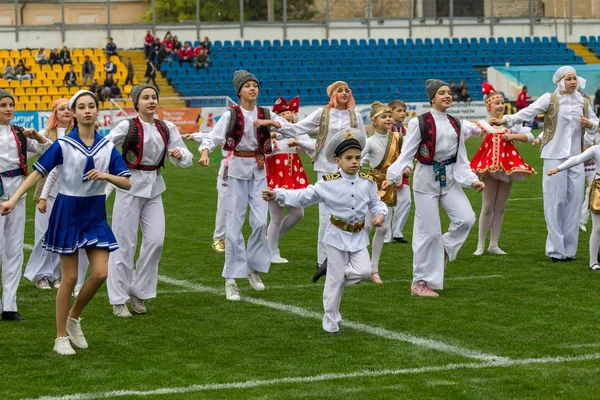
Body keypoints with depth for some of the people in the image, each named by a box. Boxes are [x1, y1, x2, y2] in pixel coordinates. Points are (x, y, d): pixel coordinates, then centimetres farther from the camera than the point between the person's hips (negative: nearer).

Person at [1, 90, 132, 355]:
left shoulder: (107, 147, 1)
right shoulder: (63, 145, -8)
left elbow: (127, 183, -1)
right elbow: (38, 173, -7)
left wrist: (105, 175, -20)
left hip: (95, 214, 3)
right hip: (68, 212, -3)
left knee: (100, 273, -5)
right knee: (70, 277, -1)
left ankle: (74, 317, 21)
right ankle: (61, 337, 12)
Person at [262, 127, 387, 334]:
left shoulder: (367, 182, -2)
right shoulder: (329, 183, -11)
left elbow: (375, 203, 9)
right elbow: (303, 197, -9)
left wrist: (380, 214, -15)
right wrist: (277, 195, -19)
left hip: (359, 236, 3)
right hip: (338, 236, -3)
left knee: (364, 272, -14)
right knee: (335, 281, 1)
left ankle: (331, 268, 15)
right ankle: (331, 323, 14)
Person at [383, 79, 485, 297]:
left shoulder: (456, 124, 8)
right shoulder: (419, 123, -7)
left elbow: (461, 158, 10)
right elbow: (406, 153, -10)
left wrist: (472, 180, -2)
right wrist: (393, 176, -22)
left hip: (450, 179, 5)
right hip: (427, 179, -5)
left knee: (466, 218, -15)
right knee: (429, 231, -4)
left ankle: (444, 248, 15)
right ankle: (420, 283, 7)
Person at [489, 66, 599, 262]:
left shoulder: (583, 102, 12)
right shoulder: (550, 99, -1)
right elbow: (528, 112, -13)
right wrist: (505, 120, -27)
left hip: (575, 157, 4)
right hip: (554, 156, -4)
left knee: (573, 201, 2)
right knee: (555, 201, -5)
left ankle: (569, 249, 9)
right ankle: (556, 250, 0)